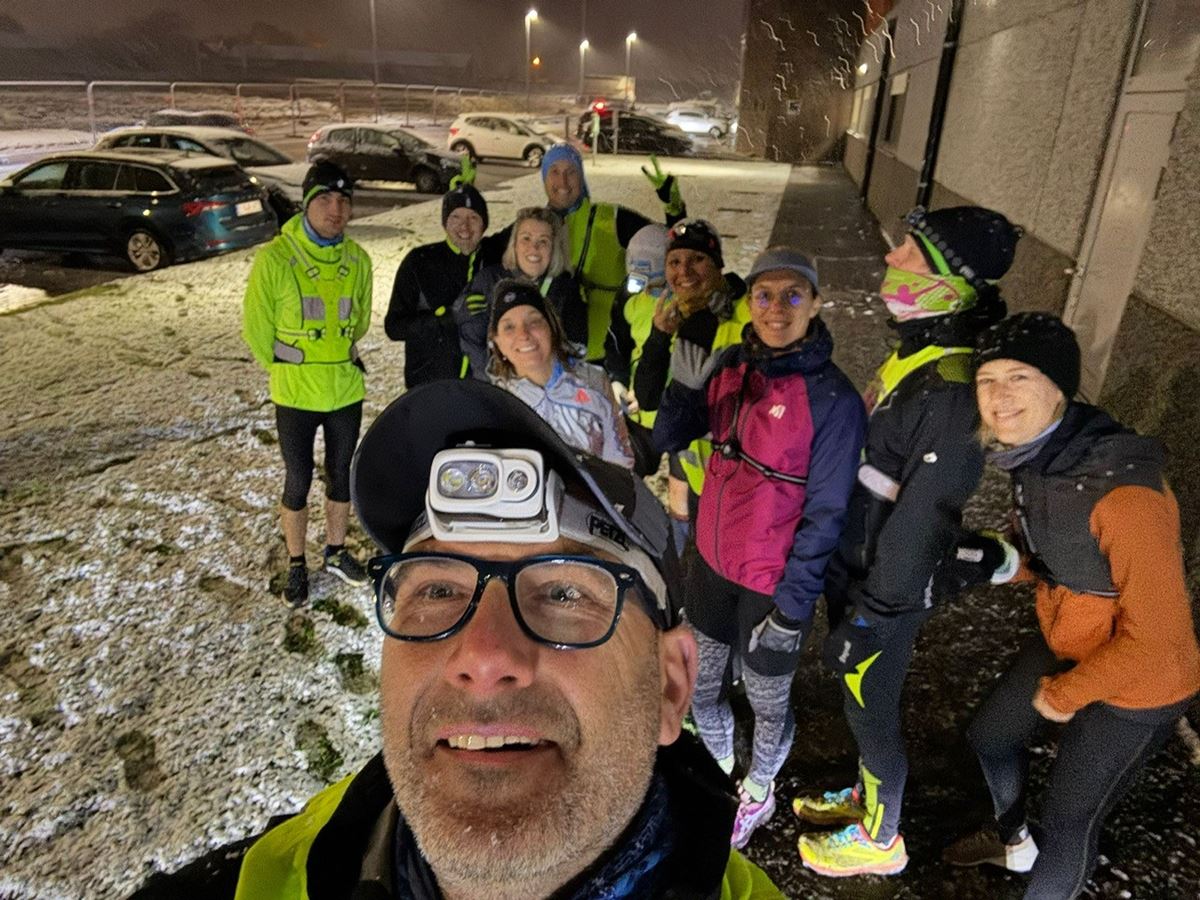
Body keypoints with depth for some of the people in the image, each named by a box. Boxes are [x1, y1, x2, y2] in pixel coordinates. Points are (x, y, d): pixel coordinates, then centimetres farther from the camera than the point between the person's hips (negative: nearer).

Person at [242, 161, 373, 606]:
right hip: (296, 394, -3)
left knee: (341, 475, 16)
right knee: (298, 481, 7)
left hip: (347, 390, 4)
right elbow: (256, 326, -5)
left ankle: (336, 552, 35)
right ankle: (296, 564, 26)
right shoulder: (275, 257, -12)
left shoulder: (358, 259, -1)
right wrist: (286, 368, 3)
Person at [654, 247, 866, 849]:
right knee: (698, 688, 21)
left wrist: (793, 606, -13)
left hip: (774, 582, -5)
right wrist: (684, 383, -17)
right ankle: (723, 775, 52)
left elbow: (825, 512, -15)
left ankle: (758, 795, 50)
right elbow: (668, 439, 1)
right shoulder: (730, 365, -3)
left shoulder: (833, 398, -19)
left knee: (767, 702, 18)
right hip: (712, 563, 5)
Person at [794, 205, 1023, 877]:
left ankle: (881, 840, 40)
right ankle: (869, 795, 51)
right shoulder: (916, 347, 1)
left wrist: (870, 617, -16)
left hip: (887, 588, -8)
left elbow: (921, 522, -25)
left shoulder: (954, 390, -29)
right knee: (861, 701, 26)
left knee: (871, 712, 14)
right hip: (853, 565, 8)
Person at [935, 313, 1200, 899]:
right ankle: (1011, 843, 56)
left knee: (1069, 818, 9)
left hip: (1136, 683, -8)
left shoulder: (1125, 491, -36)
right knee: (990, 737, 25)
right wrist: (997, 561, -16)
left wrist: (1065, 695, -16)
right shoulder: (1035, 456, -11)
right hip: (1064, 645, 8)